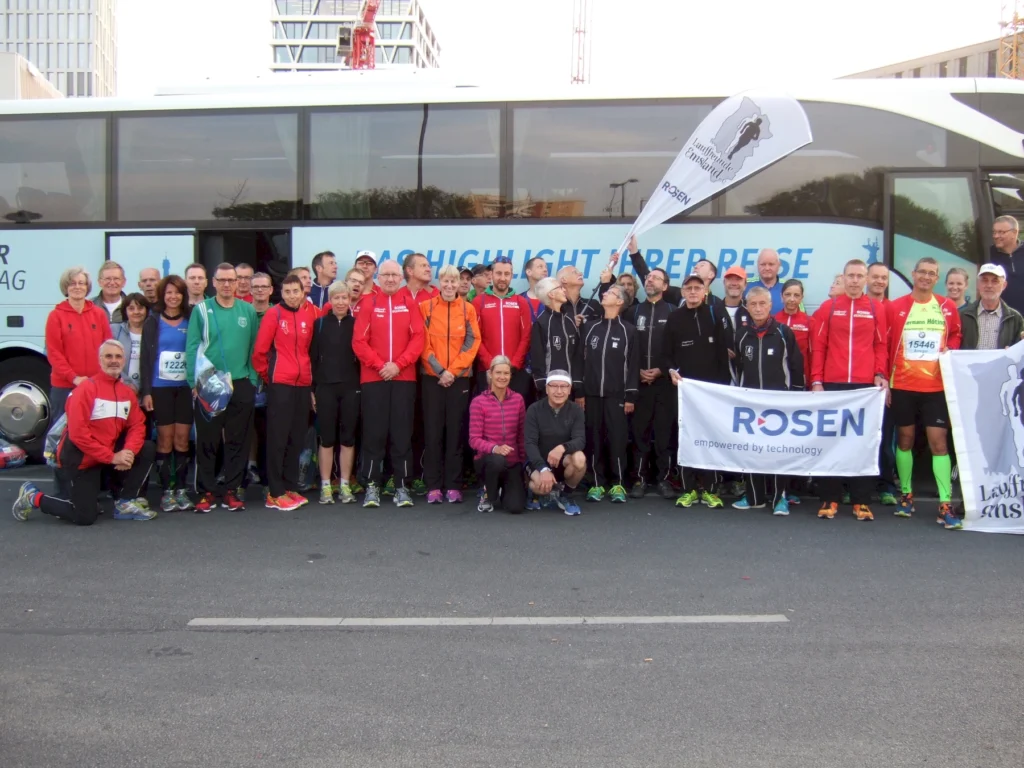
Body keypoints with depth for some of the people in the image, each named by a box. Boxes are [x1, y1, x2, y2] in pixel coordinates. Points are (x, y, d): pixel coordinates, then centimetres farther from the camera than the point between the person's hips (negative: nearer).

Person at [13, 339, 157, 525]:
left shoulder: (127, 392, 5)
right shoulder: (87, 388, -17)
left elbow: (137, 425, 2)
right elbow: (78, 433, -24)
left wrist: (128, 452, -19)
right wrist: (112, 457, -24)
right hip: (80, 459, -7)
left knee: (147, 449, -9)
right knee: (85, 517, -7)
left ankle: (125, 503, -3)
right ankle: (33, 497, 16)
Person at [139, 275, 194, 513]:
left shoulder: (191, 320, 7)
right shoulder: (153, 322, 4)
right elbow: (145, 357, 2)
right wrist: (146, 391, -4)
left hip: (186, 387, 1)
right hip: (161, 387, -1)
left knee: (182, 438, 2)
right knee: (165, 438, 1)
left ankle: (181, 489, 10)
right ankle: (166, 491, 7)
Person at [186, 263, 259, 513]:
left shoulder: (248, 311, 6)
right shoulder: (201, 310, 0)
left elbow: (254, 348, 7)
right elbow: (192, 348, -3)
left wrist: (253, 379, 1)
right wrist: (194, 381, -11)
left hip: (241, 385, 2)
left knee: (238, 440, 6)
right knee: (207, 441, 3)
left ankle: (231, 490, 16)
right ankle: (206, 492, 12)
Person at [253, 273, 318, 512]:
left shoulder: (311, 314, 6)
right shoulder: (274, 315, -4)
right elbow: (259, 351, -3)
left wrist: (312, 379, 10)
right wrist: (267, 375, 6)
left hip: (303, 384, 4)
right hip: (280, 383, -4)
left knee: (297, 439, 10)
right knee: (278, 438, -1)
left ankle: (291, 488, 19)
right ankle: (275, 493, 3)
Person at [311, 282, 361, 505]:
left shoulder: (356, 324, 6)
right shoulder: (320, 323, 5)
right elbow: (313, 356, 4)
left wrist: (362, 384, -2)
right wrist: (312, 388, -1)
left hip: (351, 387, 1)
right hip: (325, 387, 0)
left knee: (348, 438, 4)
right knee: (326, 438, 2)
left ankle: (345, 485, 11)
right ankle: (325, 486, 9)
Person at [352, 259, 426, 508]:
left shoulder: (410, 304, 7)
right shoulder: (368, 302, 3)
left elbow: (418, 338, 0)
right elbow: (359, 341, -2)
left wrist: (398, 364, -11)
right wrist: (379, 365, -12)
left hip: (404, 377, 1)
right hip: (373, 377, -1)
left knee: (402, 433, 2)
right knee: (374, 432, 0)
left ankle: (401, 486, 8)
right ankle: (372, 485, 6)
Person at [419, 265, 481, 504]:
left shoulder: (468, 309, 6)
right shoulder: (426, 307, 3)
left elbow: (473, 343, 1)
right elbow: (423, 343, -2)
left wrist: (453, 370, -8)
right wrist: (440, 370, -11)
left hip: (460, 378, 1)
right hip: (432, 377, -1)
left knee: (455, 431, 2)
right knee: (433, 431, 0)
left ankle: (453, 486, 8)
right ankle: (433, 486, 5)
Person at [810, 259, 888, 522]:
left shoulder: (876, 309, 7)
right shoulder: (828, 308, 6)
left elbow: (880, 346, 9)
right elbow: (818, 347, 5)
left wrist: (880, 374, -4)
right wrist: (816, 380, -2)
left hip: (865, 386, 0)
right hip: (832, 384, 0)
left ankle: (861, 501, 10)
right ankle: (829, 499, 11)